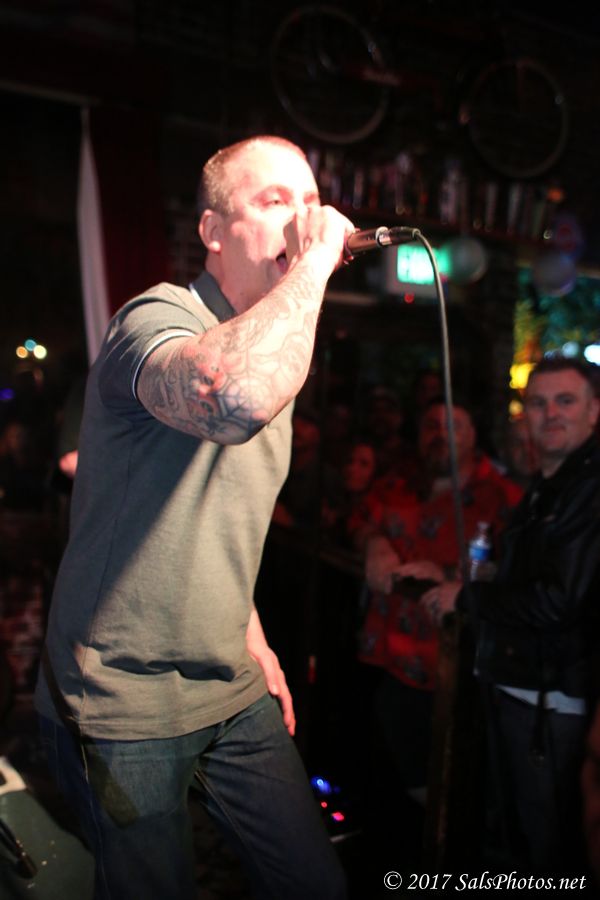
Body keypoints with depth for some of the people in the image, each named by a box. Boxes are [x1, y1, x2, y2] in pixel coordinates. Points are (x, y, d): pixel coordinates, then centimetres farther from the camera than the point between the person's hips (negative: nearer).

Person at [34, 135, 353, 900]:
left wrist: (252, 637, 17)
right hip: (126, 705, -7)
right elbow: (236, 398, -45)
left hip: (236, 692, 8)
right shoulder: (157, 319, -18)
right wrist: (313, 262, -29)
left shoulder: (276, 346, 10)